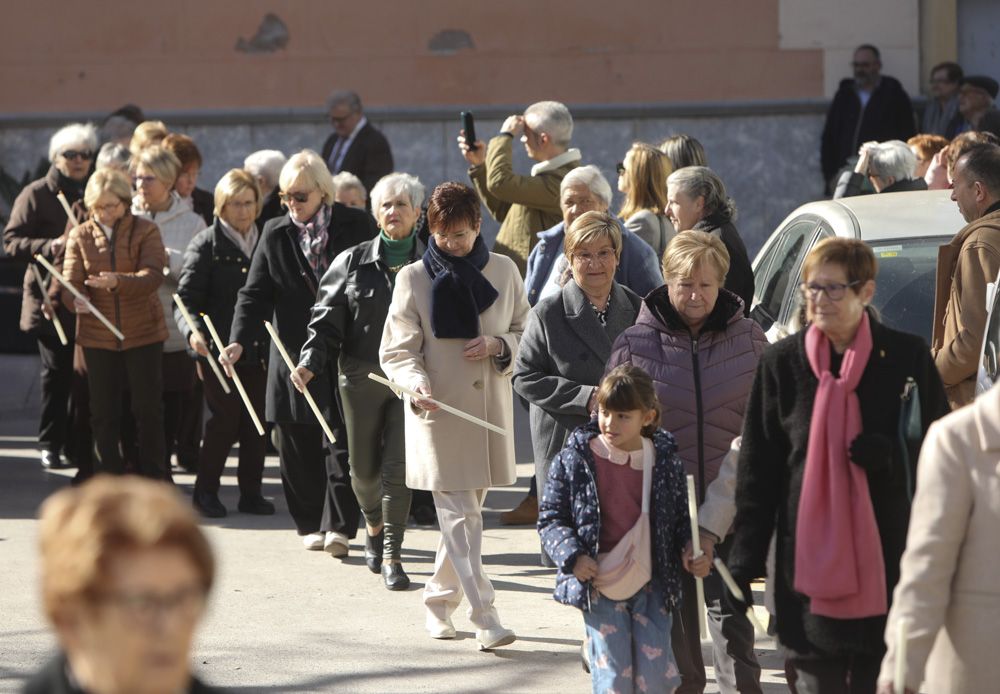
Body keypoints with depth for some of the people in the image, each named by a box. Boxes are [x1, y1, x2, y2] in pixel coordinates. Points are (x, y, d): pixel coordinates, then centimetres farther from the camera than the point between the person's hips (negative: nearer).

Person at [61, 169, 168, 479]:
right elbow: (71, 281, -2)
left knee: (148, 408, 1)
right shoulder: (80, 236, 3)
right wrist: (76, 299, -27)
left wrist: (117, 282, -35)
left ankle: (154, 477, 13)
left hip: (143, 334, -2)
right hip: (97, 335, 2)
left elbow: (153, 276, -16)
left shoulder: (145, 231, -3)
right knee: (103, 410, 7)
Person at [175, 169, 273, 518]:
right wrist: (192, 332, -27)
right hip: (218, 347, -4)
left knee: (257, 422, 4)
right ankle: (206, 490, 9)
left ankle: (251, 492, 14)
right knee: (225, 420, -5)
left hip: (258, 350, 4)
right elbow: (186, 299, -8)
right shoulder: (206, 245, -2)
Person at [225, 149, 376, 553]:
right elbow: (255, 294, 4)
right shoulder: (275, 235, 6)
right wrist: (240, 341, -12)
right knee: (298, 447, 4)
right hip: (295, 355, 2)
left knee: (344, 443, -6)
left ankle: (338, 526, -6)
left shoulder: (357, 227, 1)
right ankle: (310, 523, 15)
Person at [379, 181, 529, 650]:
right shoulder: (414, 278, -1)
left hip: (490, 410, 3)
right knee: (460, 516, -10)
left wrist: (499, 345, -8)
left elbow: (526, 332, 14)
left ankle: (439, 600, 29)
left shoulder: (503, 271, 6)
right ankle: (484, 616, -14)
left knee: (463, 510, 12)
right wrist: (418, 384, -23)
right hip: (438, 410, -3)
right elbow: (397, 349, -3)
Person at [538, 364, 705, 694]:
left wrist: (690, 552, -6)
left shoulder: (664, 460, 1)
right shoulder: (575, 459, -5)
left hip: (652, 587, 2)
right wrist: (573, 556, -16)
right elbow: (550, 518, 0)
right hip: (598, 588, -2)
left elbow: (681, 518, 13)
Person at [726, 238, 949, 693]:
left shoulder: (906, 358, 0)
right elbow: (756, 469, 6)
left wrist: (892, 457, -15)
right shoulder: (783, 362, 4)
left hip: (888, 561, -1)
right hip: (809, 561, 1)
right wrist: (744, 561, 2)